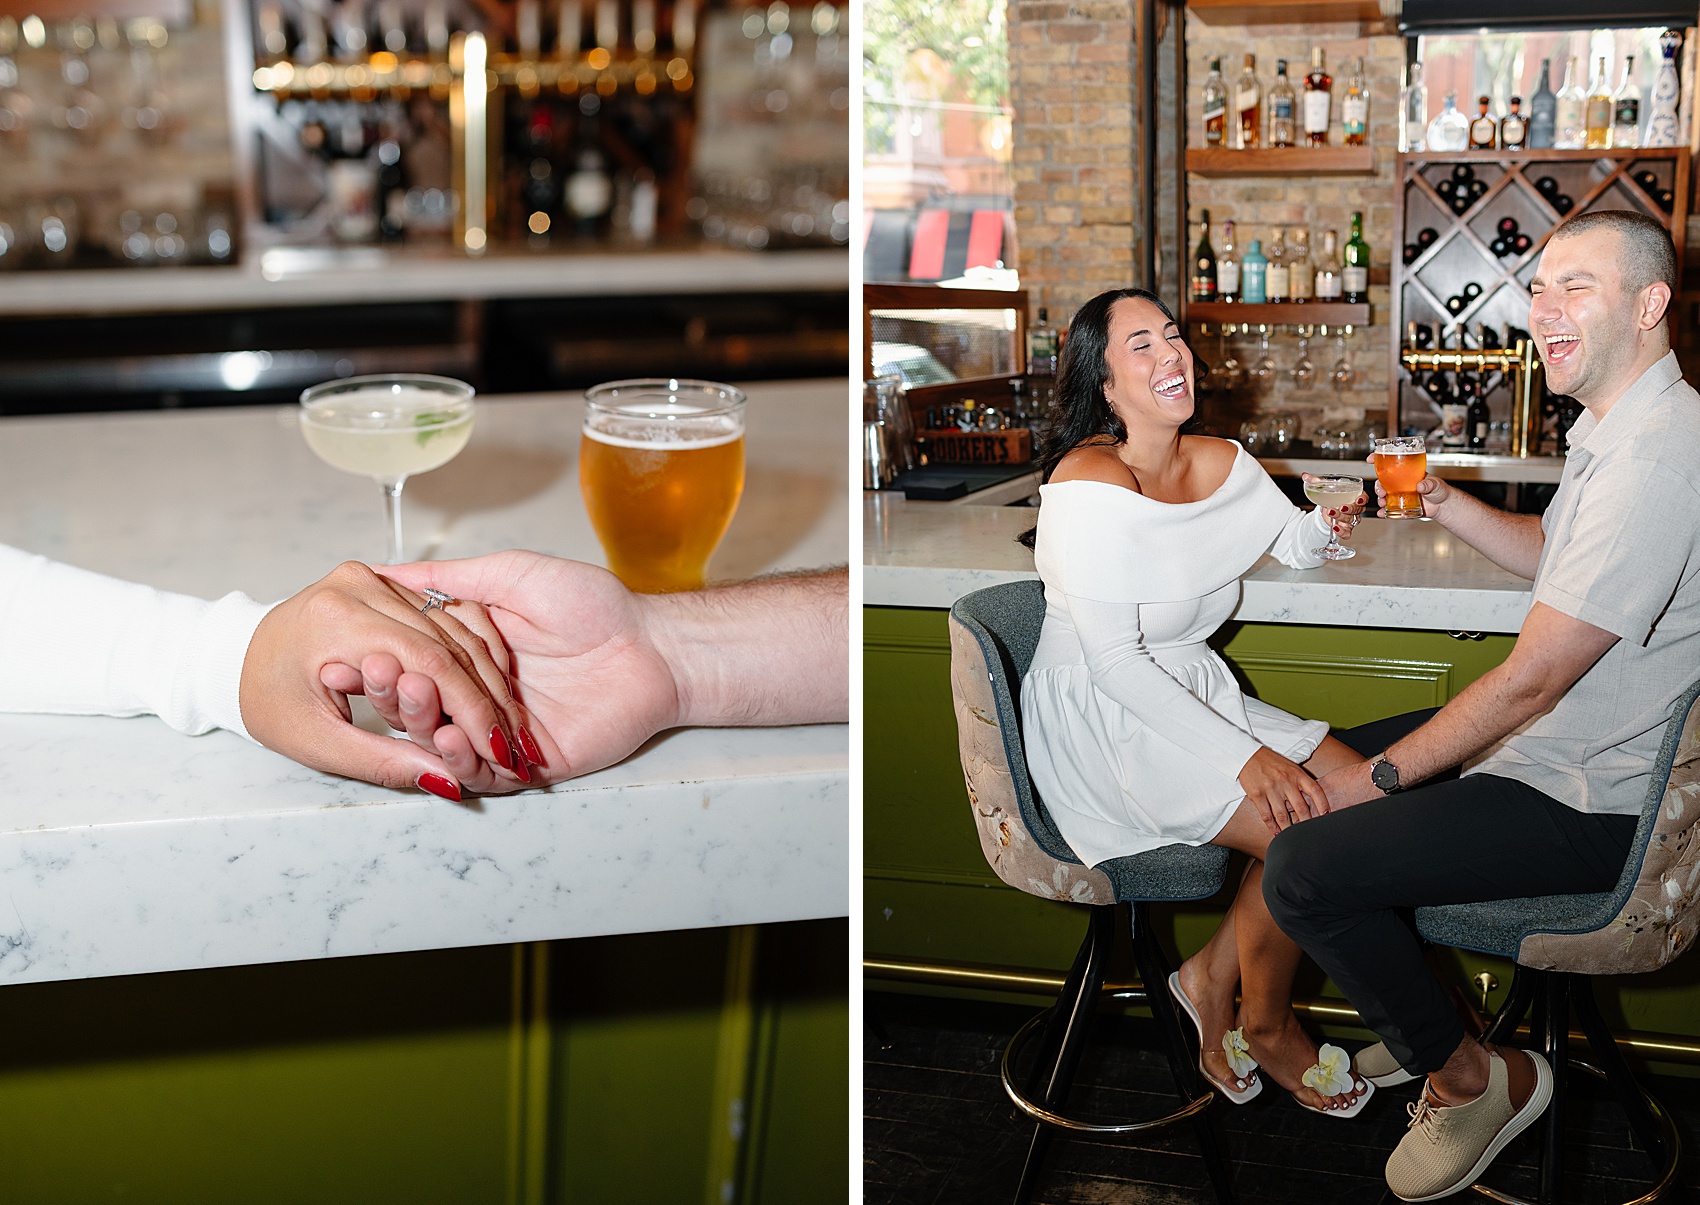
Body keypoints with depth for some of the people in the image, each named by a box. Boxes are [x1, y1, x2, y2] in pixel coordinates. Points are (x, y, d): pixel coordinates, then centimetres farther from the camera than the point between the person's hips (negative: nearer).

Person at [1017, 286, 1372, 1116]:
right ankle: (1266, 1028, 6)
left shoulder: (1221, 464, 3)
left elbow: (1295, 543, 22)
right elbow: (1116, 662, -23)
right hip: (1102, 728, -8)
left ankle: (1212, 978, 8)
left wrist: (1328, 522, -4)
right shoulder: (1089, 487, -21)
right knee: (1307, 833, -20)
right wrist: (1247, 758, -24)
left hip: (1190, 697, 8)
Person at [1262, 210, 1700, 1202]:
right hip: (1554, 746, 11)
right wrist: (1447, 504, 8)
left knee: (1304, 869, -21)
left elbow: (1532, 680, -25)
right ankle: (1418, 1020, 29)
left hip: (1588, 804, -11)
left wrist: (1383, 777, -15)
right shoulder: (1618, 430, 9)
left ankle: (1473, 1076, 0)